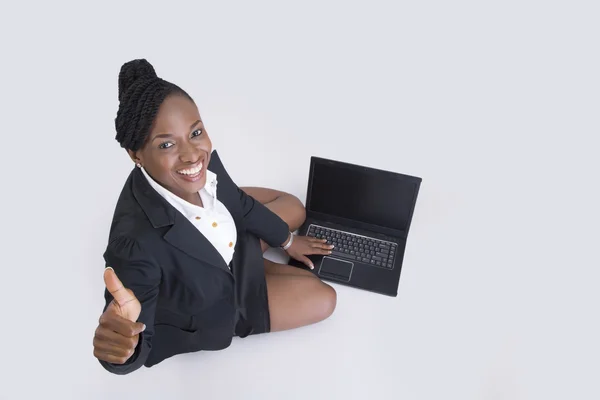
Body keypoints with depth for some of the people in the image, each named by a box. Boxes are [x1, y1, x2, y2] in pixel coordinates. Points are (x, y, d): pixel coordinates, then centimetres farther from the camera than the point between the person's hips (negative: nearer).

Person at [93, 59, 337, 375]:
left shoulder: (202, 158, -27)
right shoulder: (137, 242, -46)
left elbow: (238, 202, -4)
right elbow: (131, 356, -36)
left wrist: (286, 240, 13)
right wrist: (121, 351, -62)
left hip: (226, 247, 5)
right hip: (204, 310, -5)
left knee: (293, 208, 15)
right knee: (323, 299, 3)